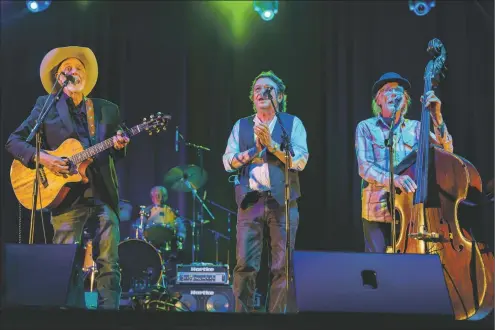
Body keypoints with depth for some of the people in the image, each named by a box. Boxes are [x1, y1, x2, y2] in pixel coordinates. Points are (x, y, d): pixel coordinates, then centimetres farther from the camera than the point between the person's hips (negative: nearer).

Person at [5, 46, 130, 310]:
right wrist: (41, 157, -12)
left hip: (104, 195, 3)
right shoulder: (46, 105, 9)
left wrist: (119, 146, -5)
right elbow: (13, 141, 4)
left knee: (109, 263, -2)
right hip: (68, 196, -2)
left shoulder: (107, 109, 17)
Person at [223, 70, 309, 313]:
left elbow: (300, 161, -5)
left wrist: (271, 144, -14)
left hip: (282, 202, -1)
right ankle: (242, 312, 4)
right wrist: (254, 149, -10)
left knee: (282, 267, -1)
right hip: (250, 201, 1)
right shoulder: (241, 125, 14)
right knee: (245, 265, -4)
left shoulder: (292, 123, 7)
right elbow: (228, 162, 6)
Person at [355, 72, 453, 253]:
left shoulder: (415, 127, 12)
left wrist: (436, 117, -12)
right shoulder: (366, 127, 3)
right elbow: (365, 168, -8)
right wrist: (393, 179, -26)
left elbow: (446, 150, 0)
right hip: (378, 210, -2)